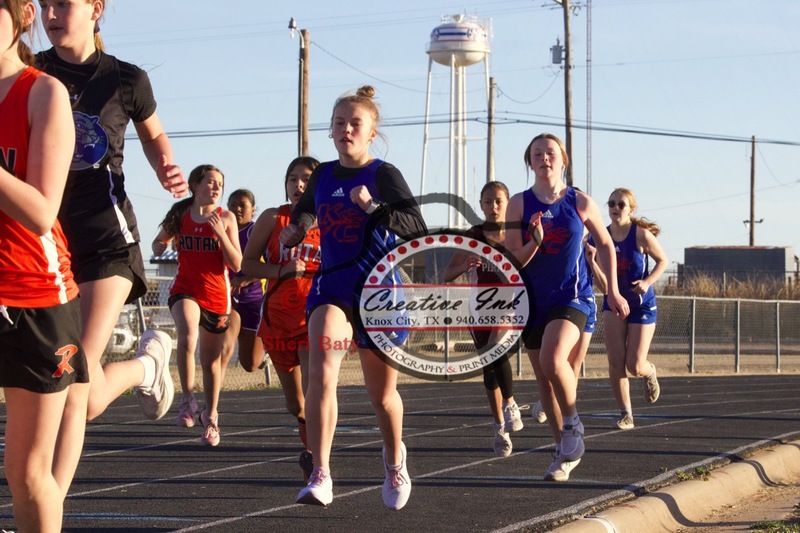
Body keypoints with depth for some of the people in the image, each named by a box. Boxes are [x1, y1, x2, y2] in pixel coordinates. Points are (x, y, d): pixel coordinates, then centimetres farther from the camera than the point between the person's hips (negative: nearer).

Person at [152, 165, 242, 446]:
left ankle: (211, 416, 28)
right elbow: (160, 241, 18)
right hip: (185, 289, 0)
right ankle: (187, 399, -17)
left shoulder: (226, 218, -2)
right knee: (187, 337, -30)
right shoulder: (179, 214, 2)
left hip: (216, 295, 0)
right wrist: (159, 246, -5)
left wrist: (220, 233, -19)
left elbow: (236, 265, -7)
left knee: (211, 360, 9)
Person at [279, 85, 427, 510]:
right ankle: (320, 476, -25)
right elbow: (305, 208, 30)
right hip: (331, 287, 3)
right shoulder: (323, 175, 6)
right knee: (321, 371, -24)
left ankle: (395, 460, 43)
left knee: (382, 394, 11)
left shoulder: (383, 175, -9)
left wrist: (373, 208, -32)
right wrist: (295, 229, 11)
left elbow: (418, 228, -21)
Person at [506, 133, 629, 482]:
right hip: (533, 300, 3)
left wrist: (613, 291, 11)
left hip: (572, 296, -3)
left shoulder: (581, 203, 0)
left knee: (553, 359, -27)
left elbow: (605, 244, 13)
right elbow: (512, 257, -1)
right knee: (543, 378, 7)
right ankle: (565, 452, 22)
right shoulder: (519, 204, 0)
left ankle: (573, 424, -2)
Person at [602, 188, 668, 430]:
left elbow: (663, 260, -2)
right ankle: (625, 414, 4)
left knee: (635, 366, -5)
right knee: (615, 362, -8)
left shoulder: (641, 235, -13)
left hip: (642, 304, -3)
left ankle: (650, 372, 33)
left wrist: (647, 282, -18)